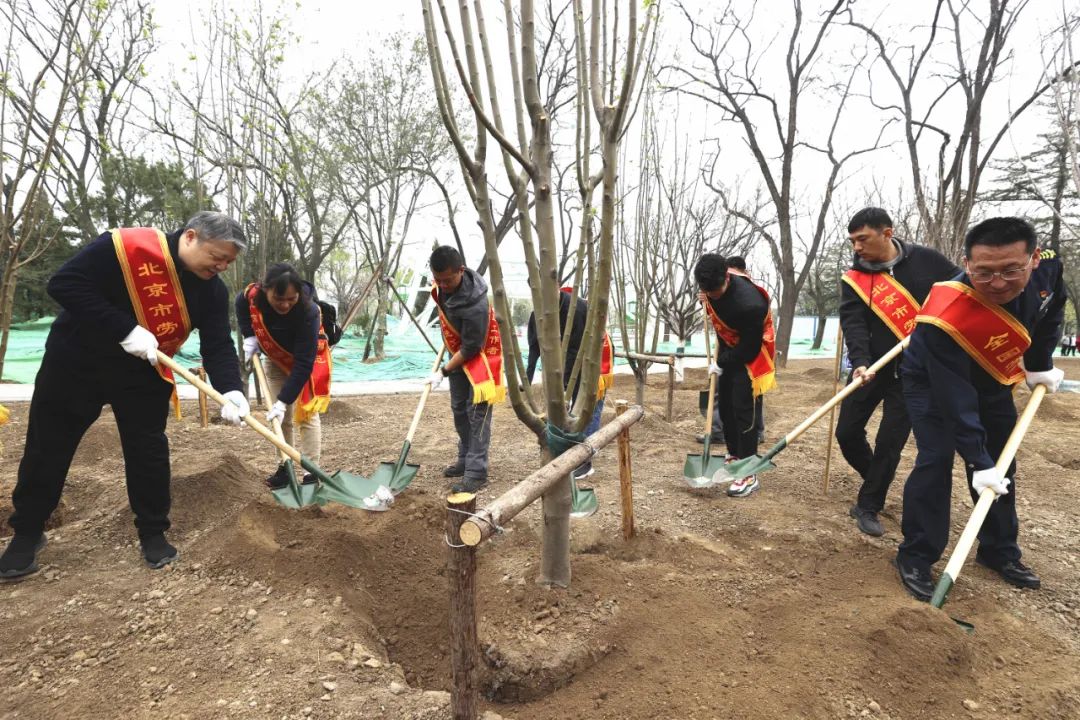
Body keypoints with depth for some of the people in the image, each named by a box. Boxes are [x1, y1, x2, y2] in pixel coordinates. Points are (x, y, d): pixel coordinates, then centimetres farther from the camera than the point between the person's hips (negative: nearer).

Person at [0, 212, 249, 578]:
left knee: (149, 452, 2)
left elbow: (218, 346, -13)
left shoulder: (212, 290, -10)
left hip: (143, 373, 3)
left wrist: (230, 390, -31)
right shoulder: (125, 246, -26)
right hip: (75, 361, -3)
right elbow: (64, 285, -25)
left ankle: (153, 534, 18)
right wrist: (125, 331, -31)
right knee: (47, 449, 9)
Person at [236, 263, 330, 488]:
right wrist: (249, 336, -10)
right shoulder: (251, 295, -27)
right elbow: (241, 306, 3)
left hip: (307, 362, -5)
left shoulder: (308, 312, -40)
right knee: (281, 418, 7)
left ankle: (312, 473, -5)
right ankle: (285, 467, 18)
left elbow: (303, 364, -37)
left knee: (306, 415, -10)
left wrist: (283, 400, -38)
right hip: (278, 361, 5)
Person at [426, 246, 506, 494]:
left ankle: (476, 472, -5)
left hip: (480, 354, -8)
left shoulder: (475, 305, -36)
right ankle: (465, 460, 26)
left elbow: (470, 348, -27)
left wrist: (443, 372, -19)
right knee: (459, 409, 14)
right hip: (458, 352, 8)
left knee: (477, 412, -10)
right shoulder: (443, 283, -13)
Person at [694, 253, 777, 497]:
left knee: (743, 409, -11)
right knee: (725, 405, 12)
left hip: (751, 354, -8)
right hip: (729, 349, 8)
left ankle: (748, 474, -5)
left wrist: (721, 364, -14)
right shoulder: (712, 288, -10)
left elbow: (749, 347, -25)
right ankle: (734, 456, 29)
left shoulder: (749, 303, -35)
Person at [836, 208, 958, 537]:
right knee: (847, 432, 4)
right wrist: (860, 362, -31)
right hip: (872, 367, 2)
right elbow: (853, 323, -16)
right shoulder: (854, 278, -5)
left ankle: (868, 507, 13)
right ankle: (876, 481, 31)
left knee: (890, 441, -2)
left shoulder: (926, 260, -5)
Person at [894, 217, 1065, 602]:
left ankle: (1000, 552, 28)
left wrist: (1039, 365, 3)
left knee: (1002, 466, 11)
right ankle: (915, 558, -3)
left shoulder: (1047, 268, -24)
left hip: (991, 381, 6)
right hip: (933, 384, -6)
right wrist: (978, 461, -31)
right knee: (935, 461, -16)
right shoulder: (944, 318, -41)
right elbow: (955, 399, -34)